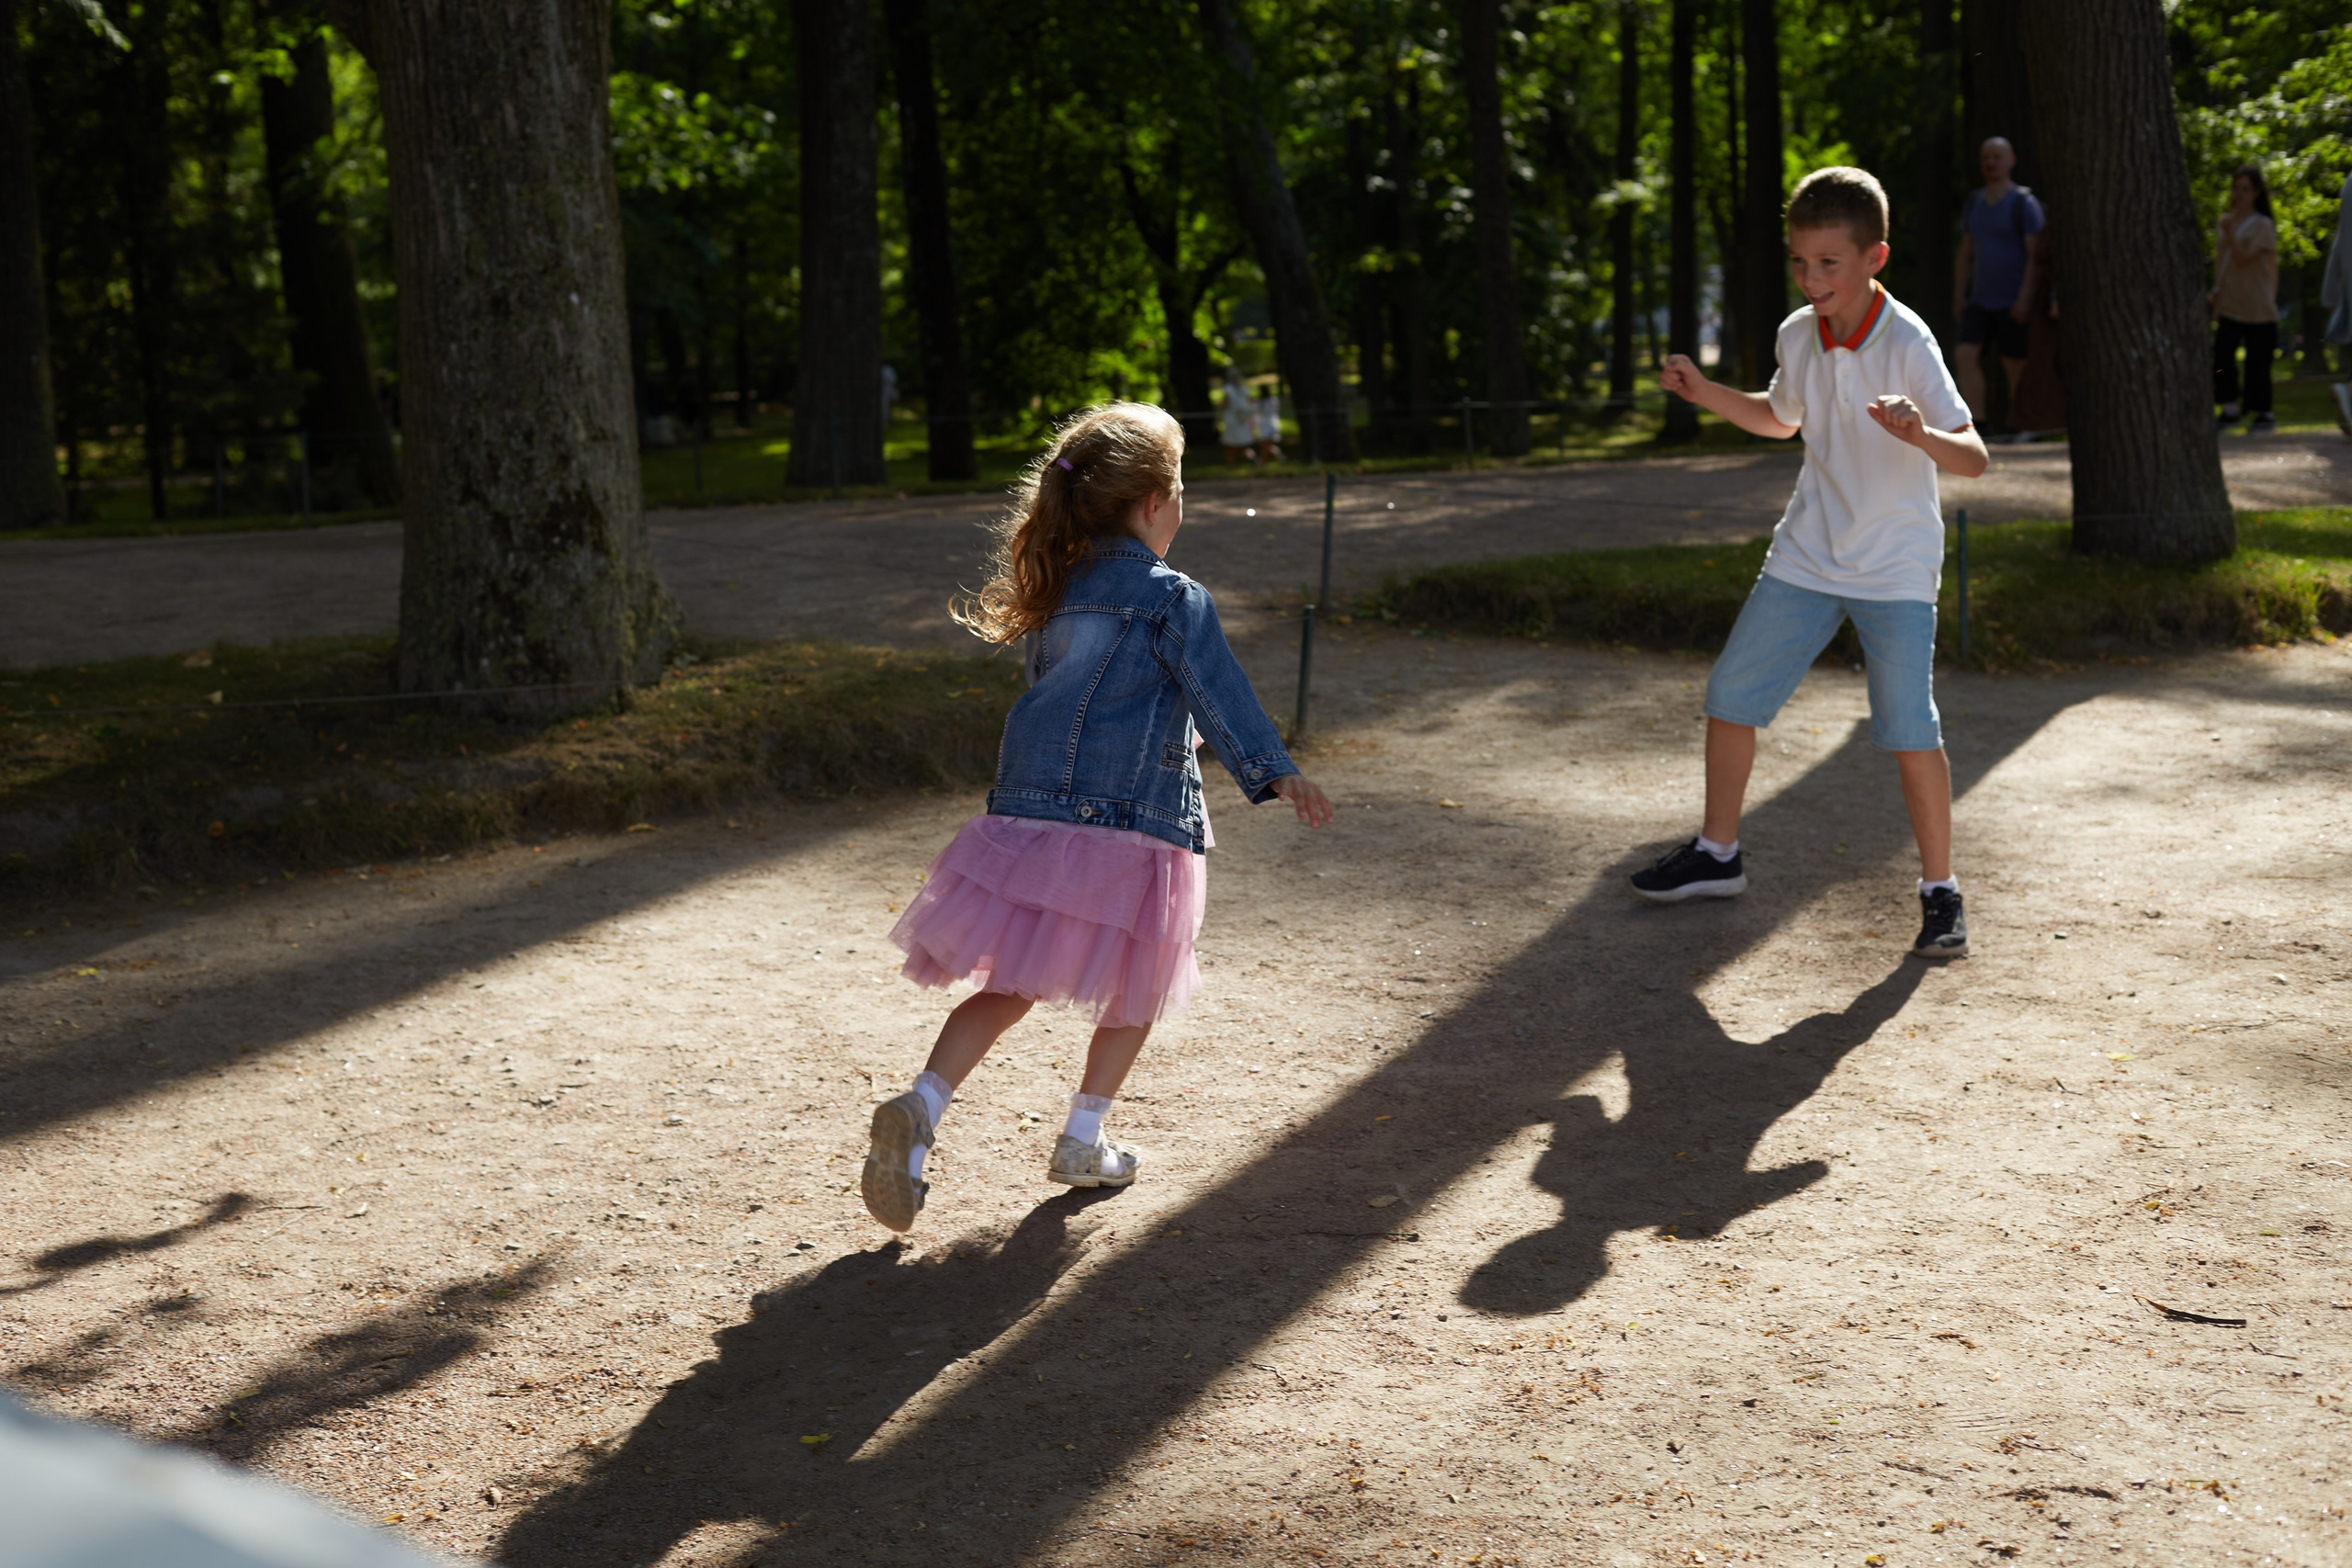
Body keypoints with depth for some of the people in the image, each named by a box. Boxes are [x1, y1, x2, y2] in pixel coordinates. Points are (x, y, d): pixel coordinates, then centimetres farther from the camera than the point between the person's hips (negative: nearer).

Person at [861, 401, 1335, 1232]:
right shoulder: (1170, 598, -4)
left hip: (1027, 811, 5)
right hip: (1134, 821, -5)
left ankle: (921, 1107, -12)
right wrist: (1276, 772, -19)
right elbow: (1220, 693, -14)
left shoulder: (1055, 595, 16)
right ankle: (1083, 1140, 17)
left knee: (1006, 984, 8)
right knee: (1136, 990, 15)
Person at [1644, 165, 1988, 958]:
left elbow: (1974, 459, -26)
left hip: (1895, 570, -6)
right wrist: (1705, 392, 9)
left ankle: (1939, 890, 3)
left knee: (1908, 727, -13)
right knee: (1730, 694, 9)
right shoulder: (1798, 336, -1)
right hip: (1805, 557, 6)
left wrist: (1920, 435, -46)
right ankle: (1717, 854, 27)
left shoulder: (1907, 343, -20)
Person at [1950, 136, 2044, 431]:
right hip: (1980, 301, 6)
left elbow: (2035, 255, -10)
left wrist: (2024, 298, -19)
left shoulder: (2024, 203, -5)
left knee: (2015, 366, -2)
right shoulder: (1975, 203, 14)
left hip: (2013, 303, -6)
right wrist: (1959, 297, 13)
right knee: (1965, 355, -11)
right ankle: (1976, 423, -13)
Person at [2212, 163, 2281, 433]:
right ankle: (2230, 408, 8)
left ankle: (2263, 413, 10)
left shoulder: (2263, 226, -6)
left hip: (2257, 308, -5)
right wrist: (2216, 290, 3)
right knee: (2221, 356, -3)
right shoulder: (2223, 222, 10)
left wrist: (2230, 233, -25)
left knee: (2257, 362, 0)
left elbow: (2243, 259, -15)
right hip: (2229, 306, 5)